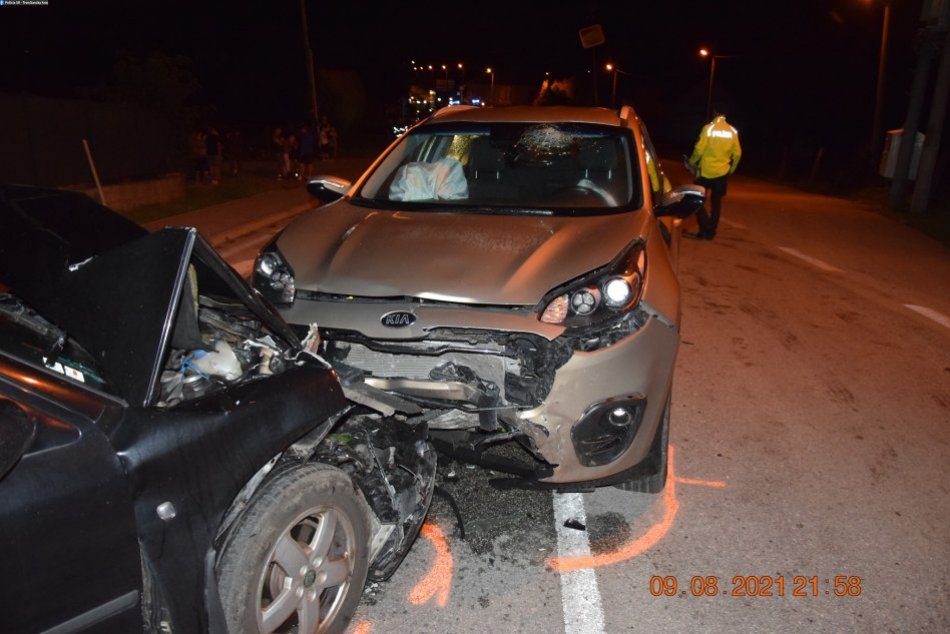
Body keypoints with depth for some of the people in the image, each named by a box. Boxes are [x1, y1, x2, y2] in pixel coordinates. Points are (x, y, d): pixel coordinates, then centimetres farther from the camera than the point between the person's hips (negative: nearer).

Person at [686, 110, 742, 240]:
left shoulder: (708, 128, -11)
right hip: (722, 172, 4)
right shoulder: (733, 131, 1)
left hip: (705, 171, -4)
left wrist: (692, 162, 4)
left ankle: (704, 228, -6)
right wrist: (731, 169, 18)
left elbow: (699, 149, -13)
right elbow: (737, 154, 3)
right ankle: (710, 232, 14)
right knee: (716, 202, 12)